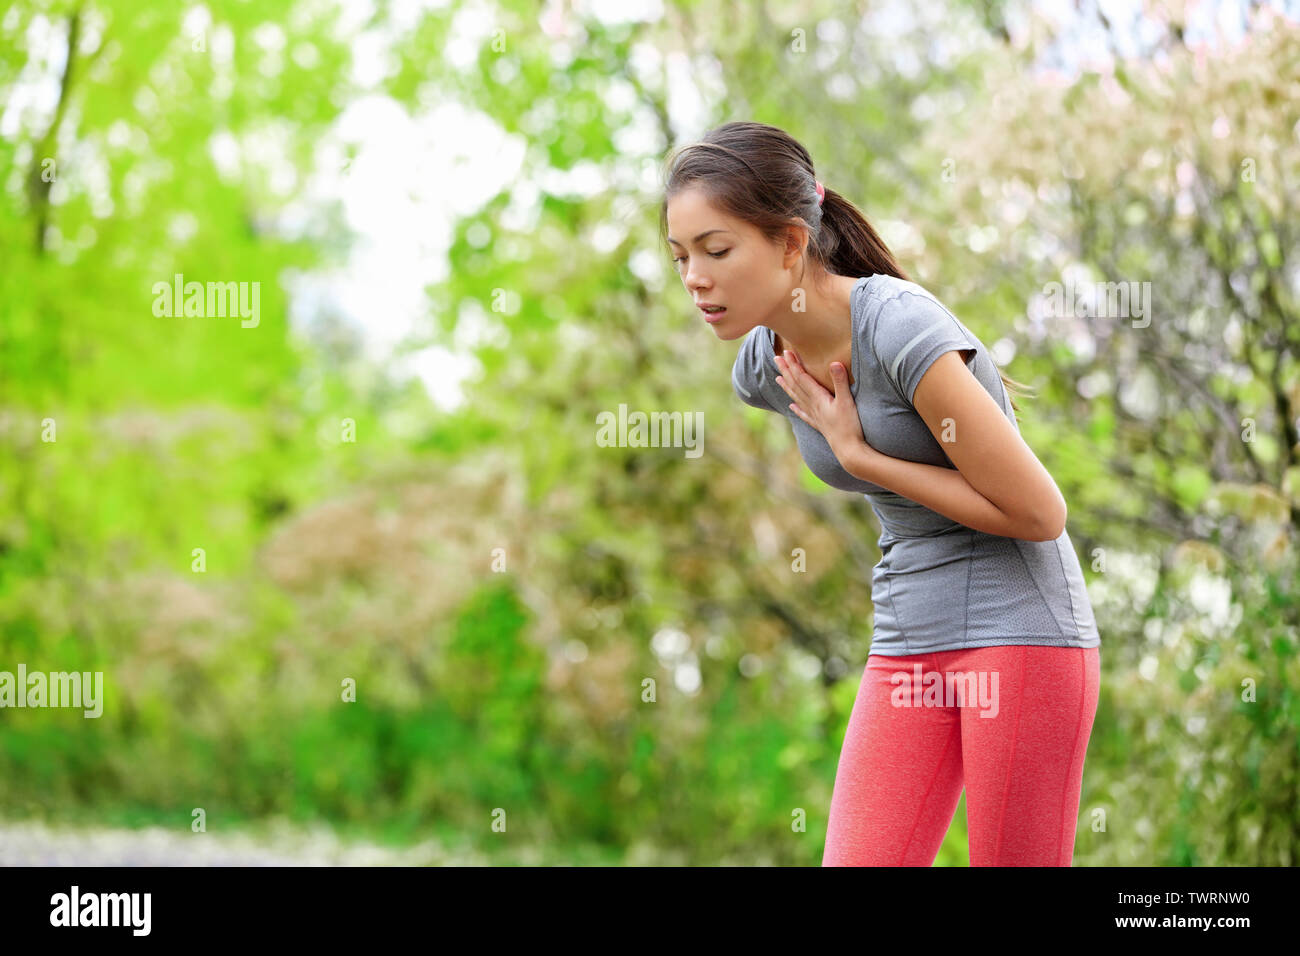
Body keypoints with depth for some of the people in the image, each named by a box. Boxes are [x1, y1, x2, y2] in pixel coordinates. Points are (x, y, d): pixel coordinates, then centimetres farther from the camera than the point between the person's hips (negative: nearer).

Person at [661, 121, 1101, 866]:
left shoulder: (902, 329, -20)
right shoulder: (761, 369, 2)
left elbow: (1038, 513, -18)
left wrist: (860, 456, -14)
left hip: (1023, 635, -6)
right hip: (906, 647, 7)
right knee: (855, 859, -3)